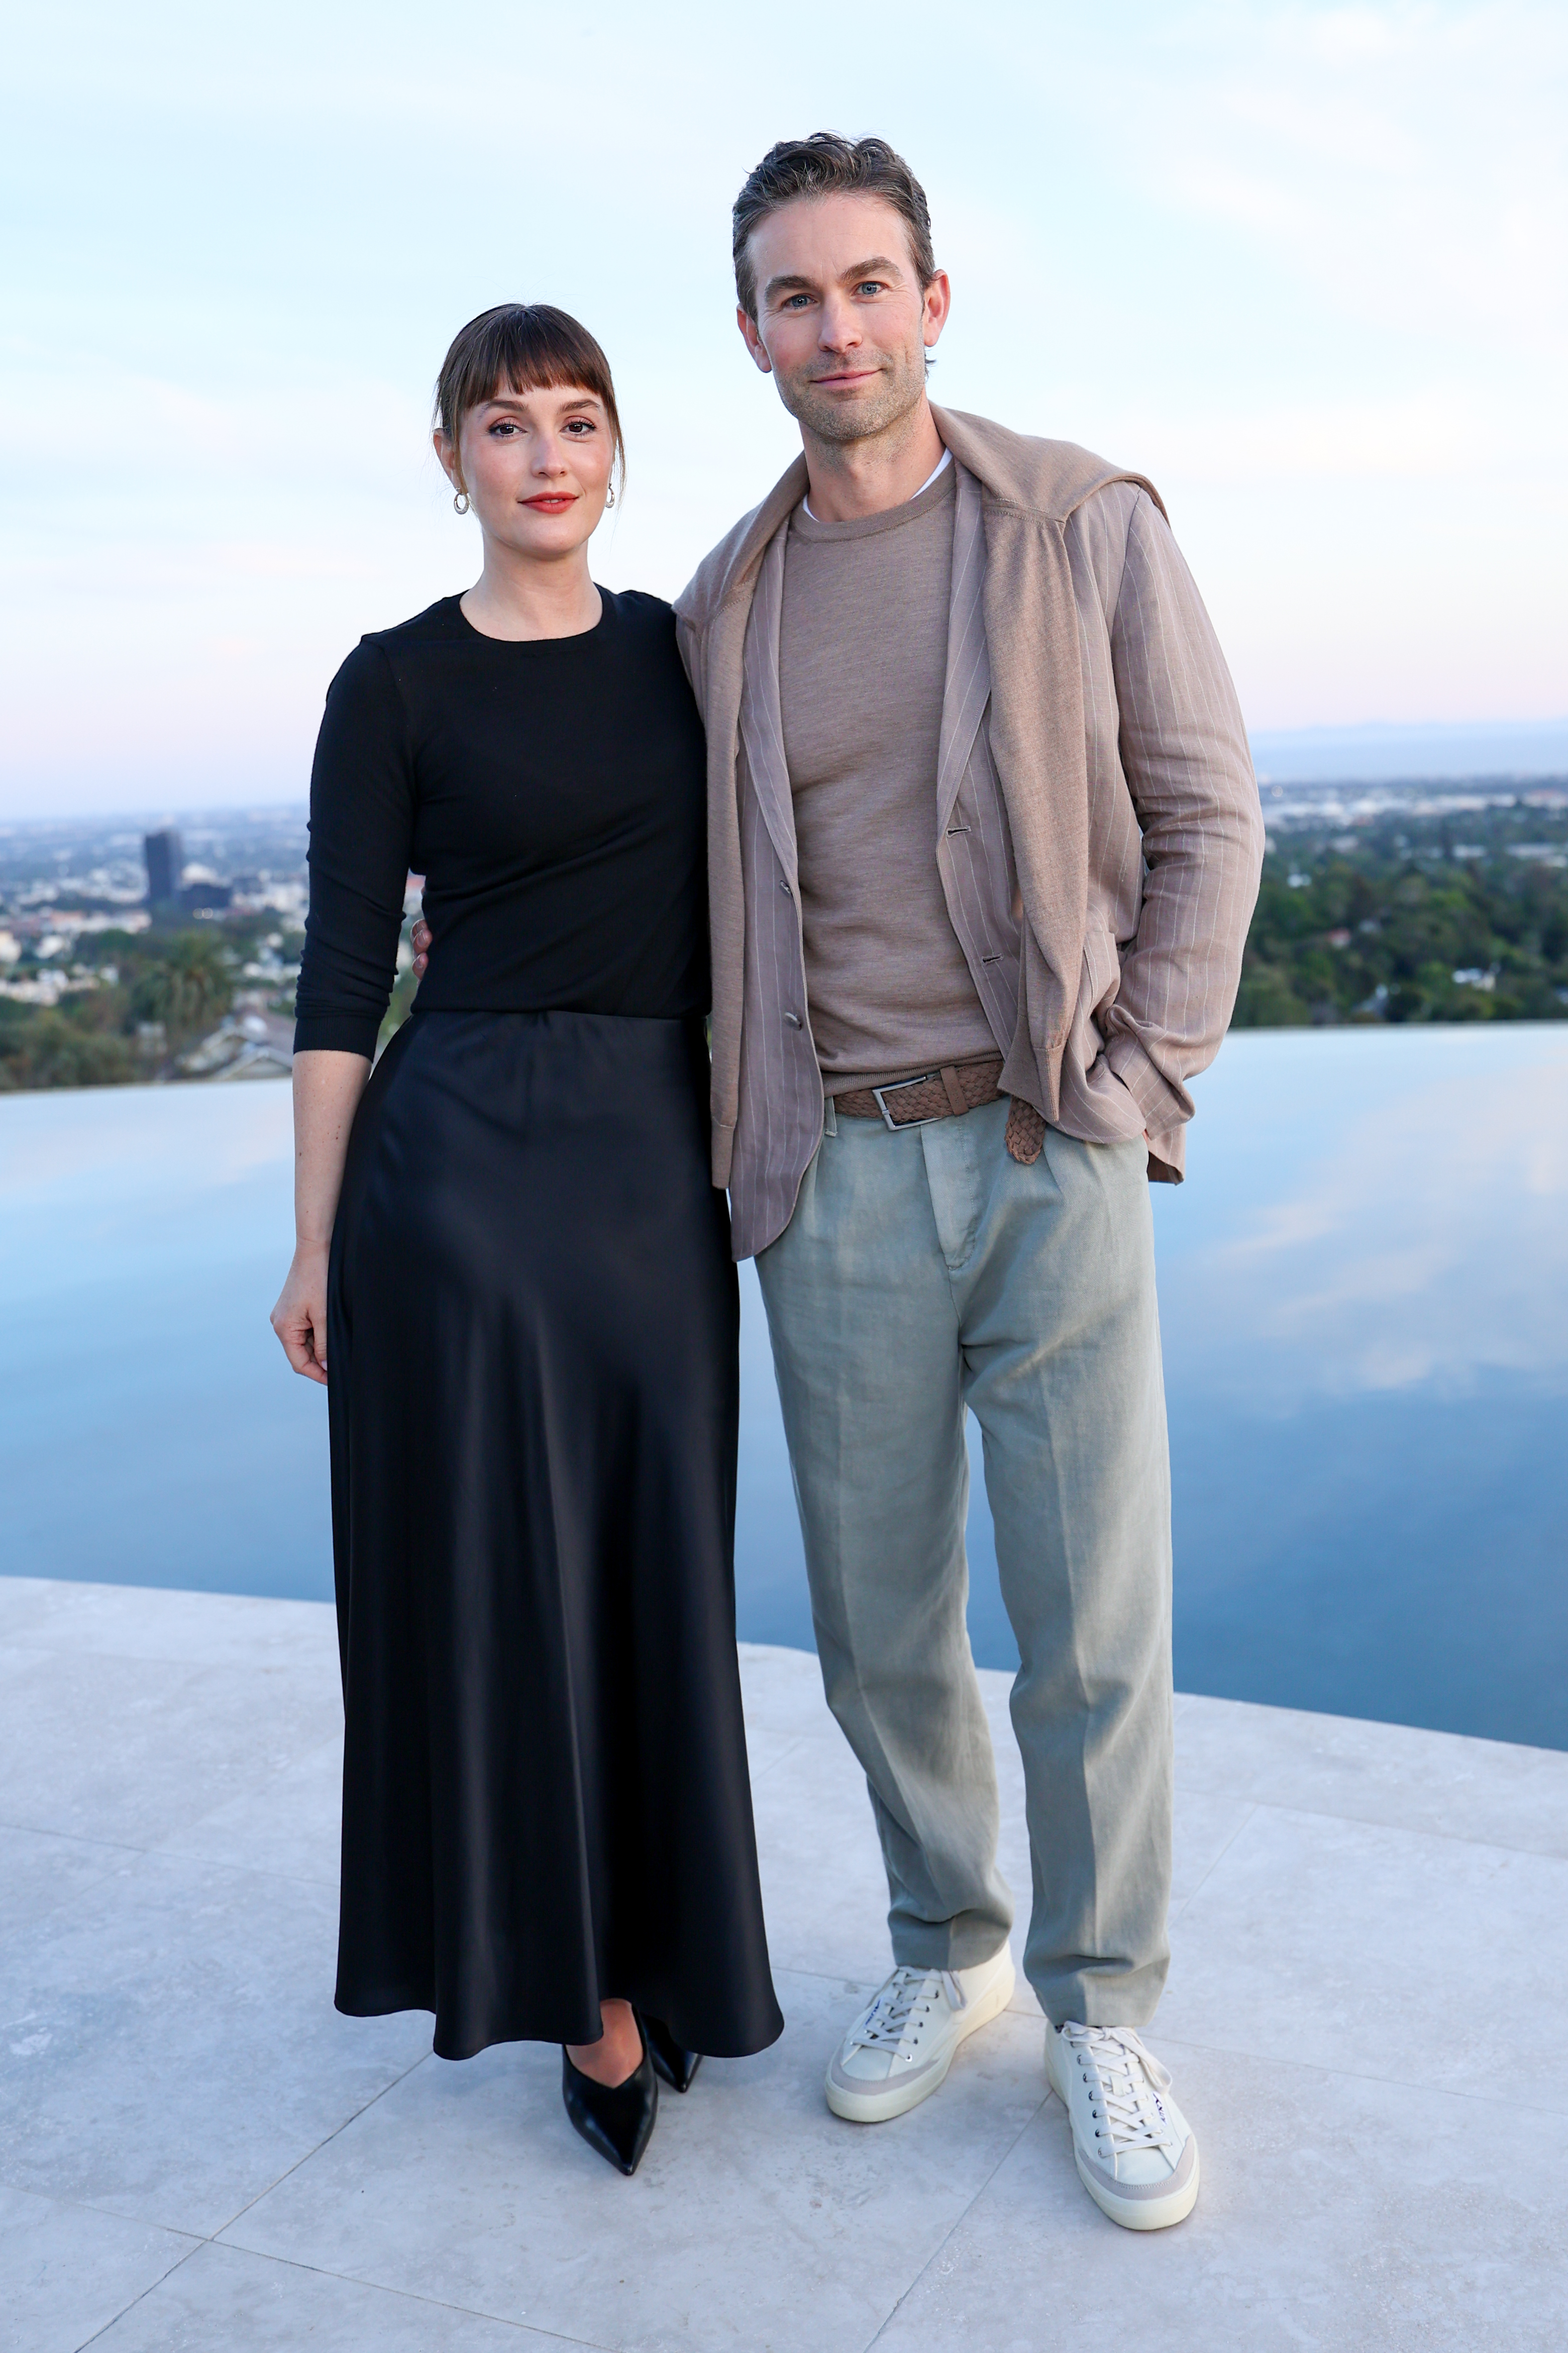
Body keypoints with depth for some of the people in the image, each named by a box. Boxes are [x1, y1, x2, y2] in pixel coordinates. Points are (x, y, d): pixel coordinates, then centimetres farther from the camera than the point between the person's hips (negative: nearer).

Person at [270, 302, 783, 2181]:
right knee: (505, 1569, 3)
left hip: (658, 1163, 4)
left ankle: (651, 1943, 31)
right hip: (462, 1160, -3)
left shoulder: (683, 651, 10)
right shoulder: (396, 685, -1)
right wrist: (317, 1245, -5)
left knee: (655, 1566, 11)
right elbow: (343, 972, -3)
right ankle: (585, 1983, 21)